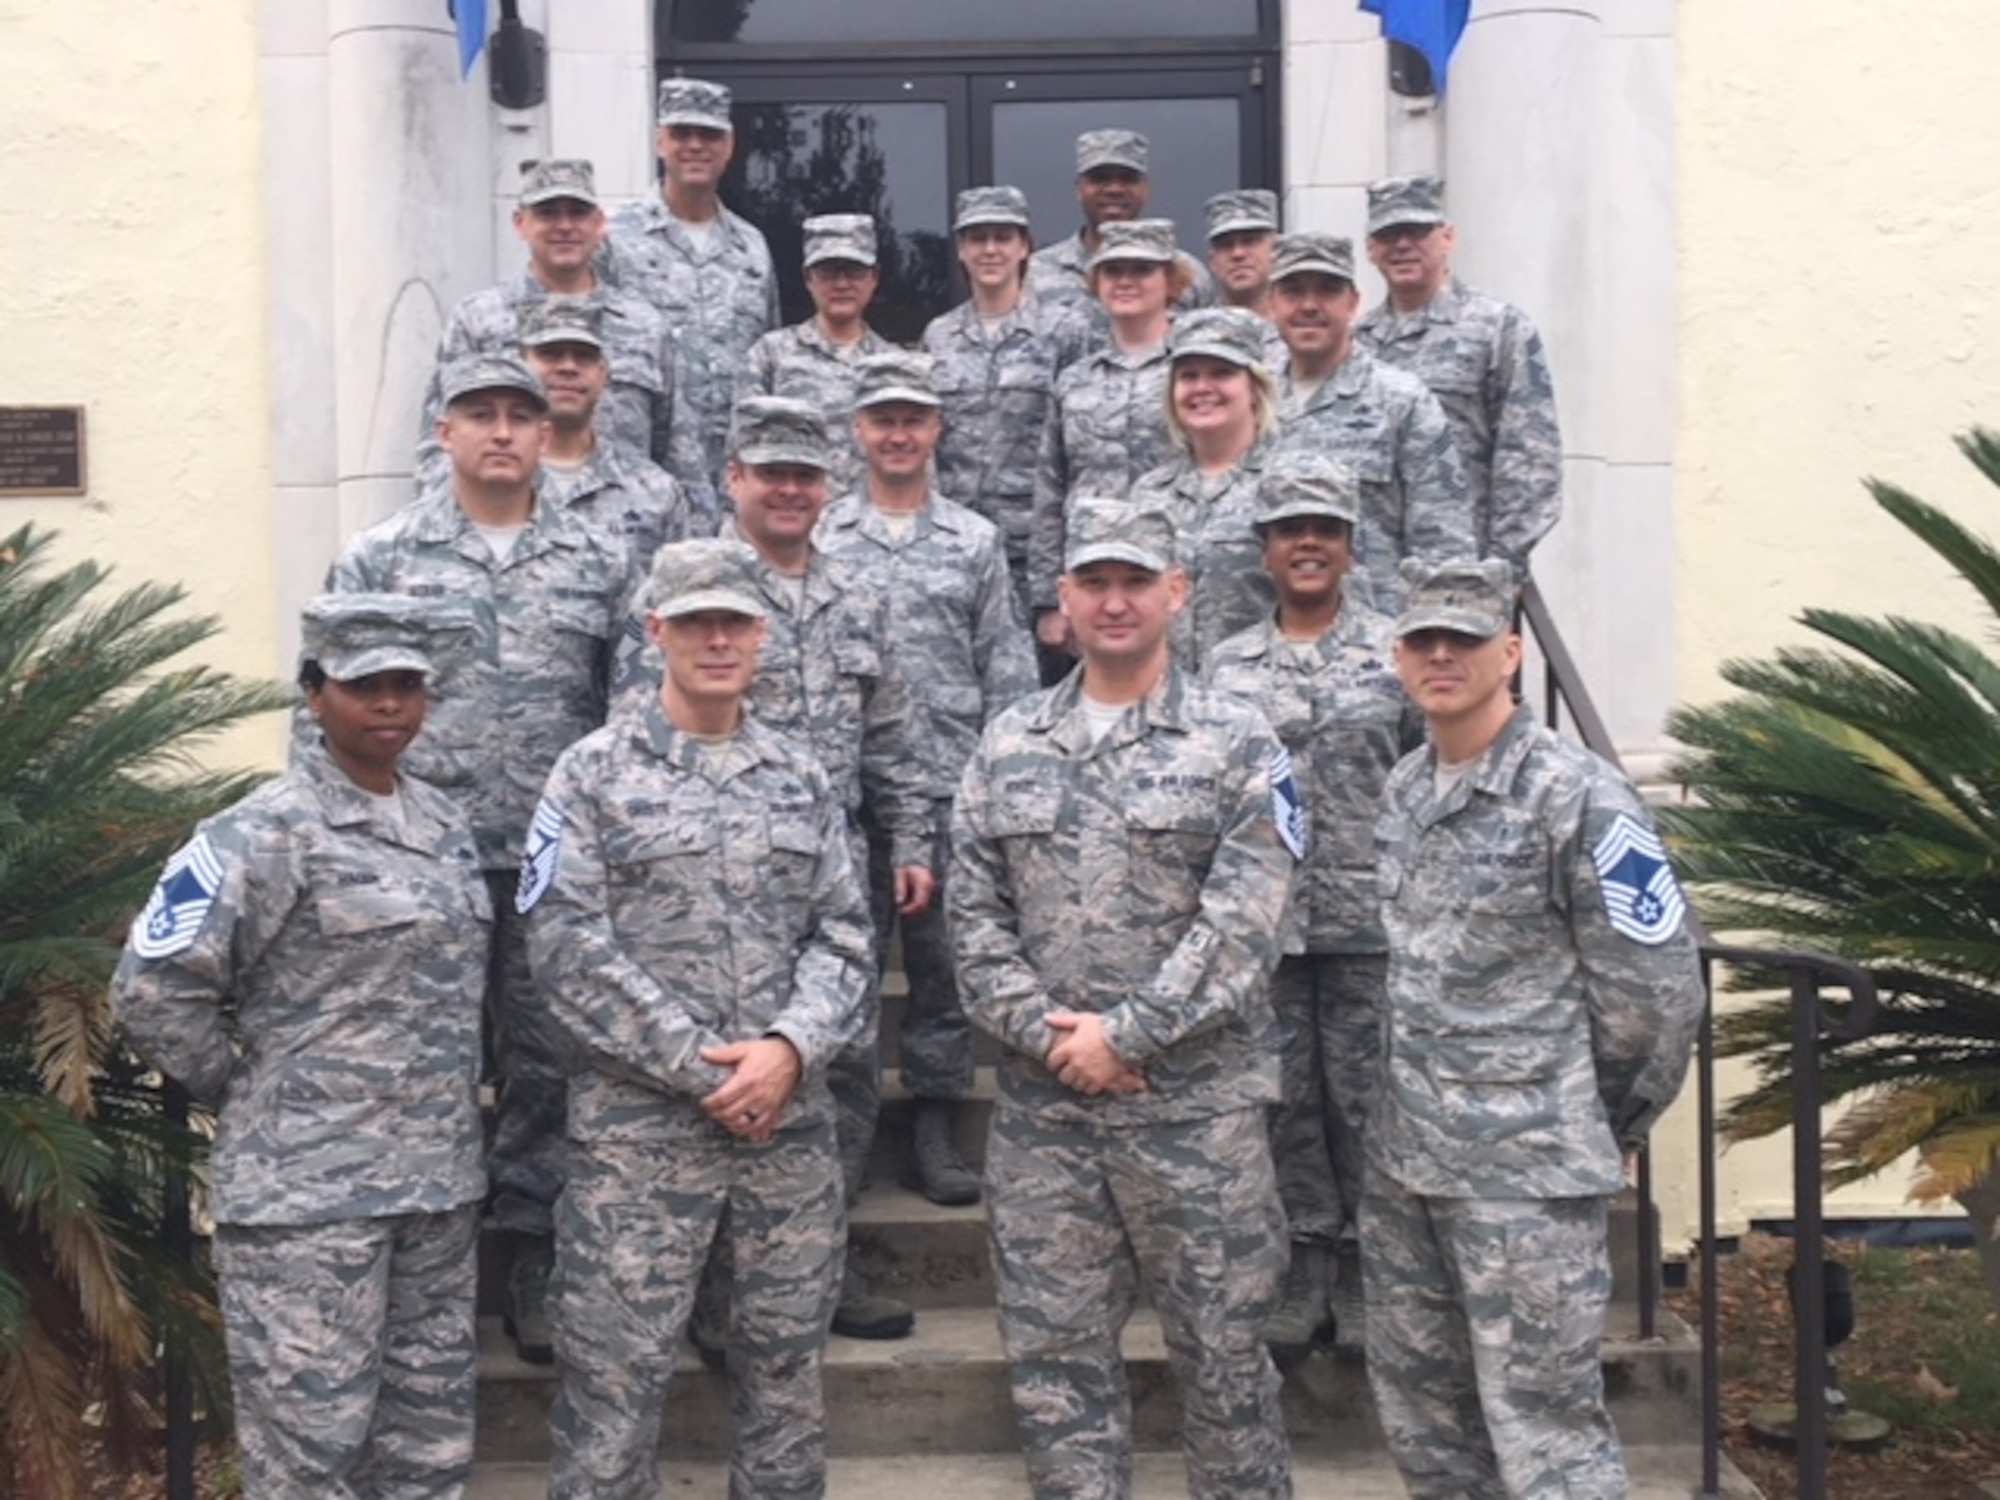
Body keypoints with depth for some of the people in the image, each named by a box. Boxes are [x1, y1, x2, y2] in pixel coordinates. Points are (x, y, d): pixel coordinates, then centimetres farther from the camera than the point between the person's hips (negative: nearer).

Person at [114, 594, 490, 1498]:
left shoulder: (442, 823, 10)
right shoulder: (266, 835, -12)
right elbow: (151, 990, -15)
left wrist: (444, 1119, 13)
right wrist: (245, 1094, -5)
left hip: (438, 1182, 7)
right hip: (307, 1188, -7)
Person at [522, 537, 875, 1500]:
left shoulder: (802, 779, 10)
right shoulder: (593, 773, -2)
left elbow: (843, 936, 7)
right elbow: (568, 947, -9)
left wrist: (791, 1047, -11)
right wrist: (699, 1066, -13)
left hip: (793, 1123, 4)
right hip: (639, 1127, -4)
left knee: (788, 1365, 14)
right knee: (613, 1375, 0)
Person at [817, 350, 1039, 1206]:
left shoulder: (974, 542, 8)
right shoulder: (818, 539, 5)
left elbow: (1006, 670, 7)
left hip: (950, 788, 1)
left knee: (944, 961, 5)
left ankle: (936, 1131, 15)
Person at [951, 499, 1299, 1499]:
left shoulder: (1237, 746, -1)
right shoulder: (1006, 748, 9)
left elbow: (1242, 925, -10)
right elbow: (975, 917, 5)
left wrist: (1125, 1035, -14)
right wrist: (1042, 1031, -9)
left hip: (1196, 1105, -3)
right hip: (1041, 1107, 3)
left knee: (1221, 1351, 7)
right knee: (1053, 1357, 10)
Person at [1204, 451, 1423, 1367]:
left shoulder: (1395, 654, 3)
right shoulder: (1228, 667, 8)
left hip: (1369, 919, -2)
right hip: (1263, 917, 2)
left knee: (1363, 1092, 3)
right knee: (1286, 1092, 7)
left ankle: (1365, 1267, 16)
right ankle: (1309, 1265, 19)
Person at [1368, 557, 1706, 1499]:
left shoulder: (1577, 798, -13)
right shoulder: (1402, 790, 9)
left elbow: (1657, 987, -11)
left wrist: (1602, 1129, -1)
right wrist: (1405, 1108, 15)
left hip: (1527, 1171, -7)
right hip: (1401, 1159, 7)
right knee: (1419, 1412, 16)